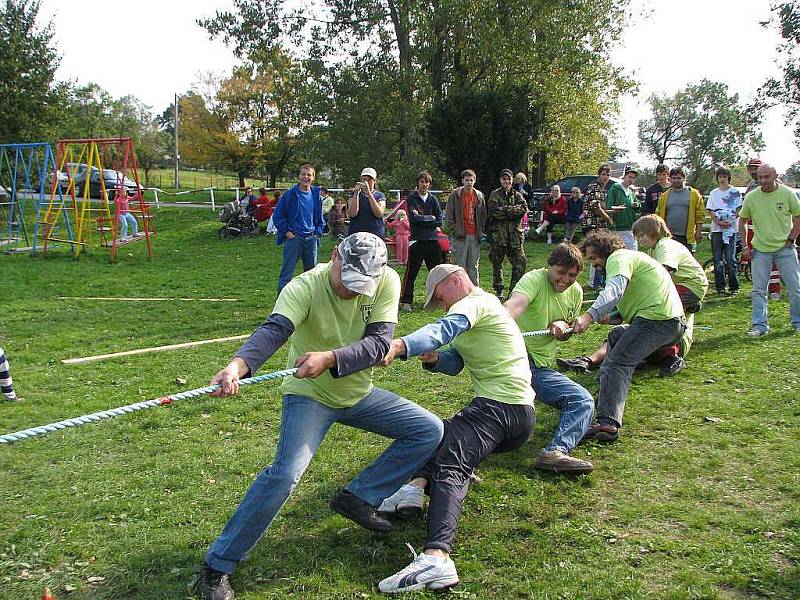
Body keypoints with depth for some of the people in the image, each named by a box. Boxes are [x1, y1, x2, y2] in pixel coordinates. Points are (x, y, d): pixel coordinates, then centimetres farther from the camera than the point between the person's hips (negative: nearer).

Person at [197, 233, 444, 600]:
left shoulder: (387, 282, -15)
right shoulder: (304, 287, -25)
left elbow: (379, 343, -24)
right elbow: (274, 330, -42)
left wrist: (329, 359, -42)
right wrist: (239, 365, -63)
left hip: (359, 393, 5)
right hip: (309, 395, -5)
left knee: (430, 431, 1)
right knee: (285, 474, -24)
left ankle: (357, 498, 8)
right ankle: (216, 567, -10)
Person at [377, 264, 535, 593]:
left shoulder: (475, 303, -5)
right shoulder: (481, 307, 26)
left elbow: (445, 328, -28)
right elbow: (454, 362, 19)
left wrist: (401, 345, -45)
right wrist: (432, 358, -4)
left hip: (497, 405, -11)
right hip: (521, 414, 11)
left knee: (451, 465, -24)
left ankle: (436, 557, -45)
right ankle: (418, 483, -11)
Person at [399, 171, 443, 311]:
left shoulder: (433, 199, 11)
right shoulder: (411, 198, 1)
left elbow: (439, 220, 2)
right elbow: (413, 218, -14)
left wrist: (421, 218, -6)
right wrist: (430, 218, -4)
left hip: (432, 240, 4)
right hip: (417, 240, -4)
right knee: (411, 272, -4)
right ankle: (405, 301, 2)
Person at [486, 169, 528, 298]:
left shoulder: (517, 195, 12)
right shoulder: (495, 195, 3)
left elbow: (524, 209, -5)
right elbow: (492, 211, -14)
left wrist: (504, 210, -10)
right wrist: (514, 210, -9)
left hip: (515, 234, 2)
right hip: (498, 235, -2)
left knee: (520, 263, -3)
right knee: (497, 263, 6)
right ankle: (498, 290, 18)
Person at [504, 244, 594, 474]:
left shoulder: (576, 293, 13)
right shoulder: (534, 279, -9)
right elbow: (515, 304, -31)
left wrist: (562, 326, -2)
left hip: (542, 367, 6)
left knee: (584, 401, -12)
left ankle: (555, 453, -34)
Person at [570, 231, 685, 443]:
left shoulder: (619, 257, -4)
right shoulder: (632, 257, 30)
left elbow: (615, 289, -25)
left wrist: (589, 316, -37)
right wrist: (608, 316, 21)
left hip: (657, 319, -11)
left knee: (618, 363, -21)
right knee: (616, 336, 32)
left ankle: (607, 423, -37)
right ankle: (605, 391, 34)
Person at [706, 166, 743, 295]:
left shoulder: (735, 192, 5)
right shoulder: (713, 193, 14)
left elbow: (738, 210, 1)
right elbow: (710, 211, 7)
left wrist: (729, 221, -15)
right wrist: (719, 221, -11)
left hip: (731, 229, -3)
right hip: (716, 229, 3)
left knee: (730, 259, -6)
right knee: (718, 260, 3)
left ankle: (734, 287, 1)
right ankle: (720, 287, 8)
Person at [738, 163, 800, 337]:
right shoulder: (751, 197, -2)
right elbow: (742, 220, 9)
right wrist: (745, 246, 4)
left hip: (785, 248, -1)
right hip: (760, 249, 1)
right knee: (758, 290, 1)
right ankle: (760, 325, 9)